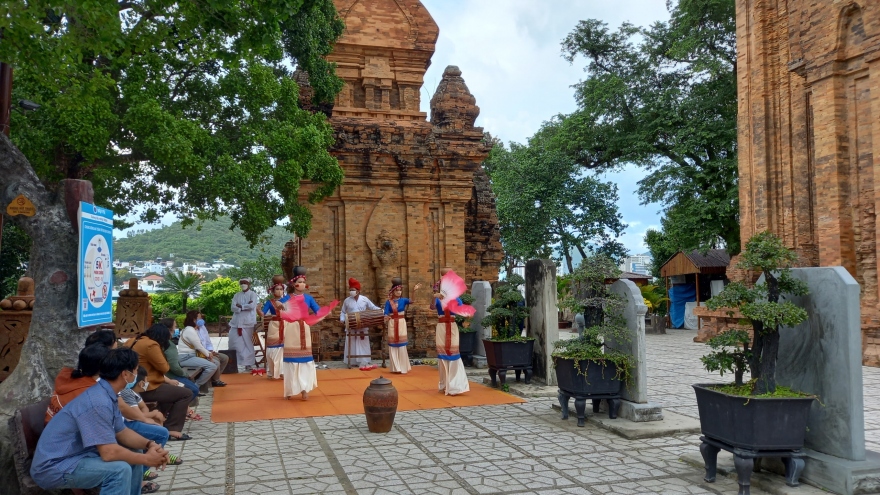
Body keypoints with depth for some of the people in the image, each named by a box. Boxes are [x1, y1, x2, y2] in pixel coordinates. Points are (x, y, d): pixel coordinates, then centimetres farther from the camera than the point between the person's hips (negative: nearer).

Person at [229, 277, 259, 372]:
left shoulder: (253, 294, 3)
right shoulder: (236, 296, 15)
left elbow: (252, 306, -13)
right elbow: (233, 308, 2)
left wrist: (240, 306, -4)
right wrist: (246, 306, -9)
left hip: (248, 322, -4)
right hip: (236, 322, 4)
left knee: (247, 344, -2)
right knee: (236, 344, 1)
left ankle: (248, 364, 2)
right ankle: (238, 363, 9)